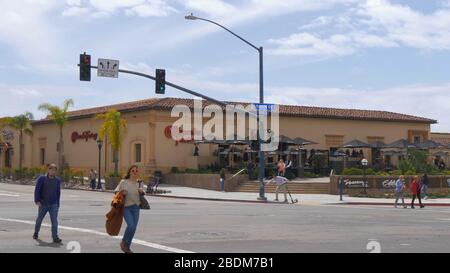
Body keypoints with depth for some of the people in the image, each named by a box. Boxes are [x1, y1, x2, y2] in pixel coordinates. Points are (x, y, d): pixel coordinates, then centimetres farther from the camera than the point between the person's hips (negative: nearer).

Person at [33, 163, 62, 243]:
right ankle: (36, 233, 40)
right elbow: (37, 189, -8)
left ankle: (55, 238, -14)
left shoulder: (57, 180, 4)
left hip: (53, 204, 1)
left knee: (54, 221, -11)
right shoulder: (42, 178, -6)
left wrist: (58, 204, 13)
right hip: (43, 204, -1)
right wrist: (37, 200, -17)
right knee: (39, 219, 17)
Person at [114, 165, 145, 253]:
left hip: (136, 208, 5)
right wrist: (121, 192, -16)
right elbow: (116, 191, 4)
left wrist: (142, 192, -4)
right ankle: (123, 242, 6)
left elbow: (142, 196, 18)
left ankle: (127, 247, 23)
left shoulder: (139, 183, 7)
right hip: (126, 207, -5)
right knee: (131, 225, -21)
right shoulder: (124, 182, -5)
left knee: (133, 228, 5)